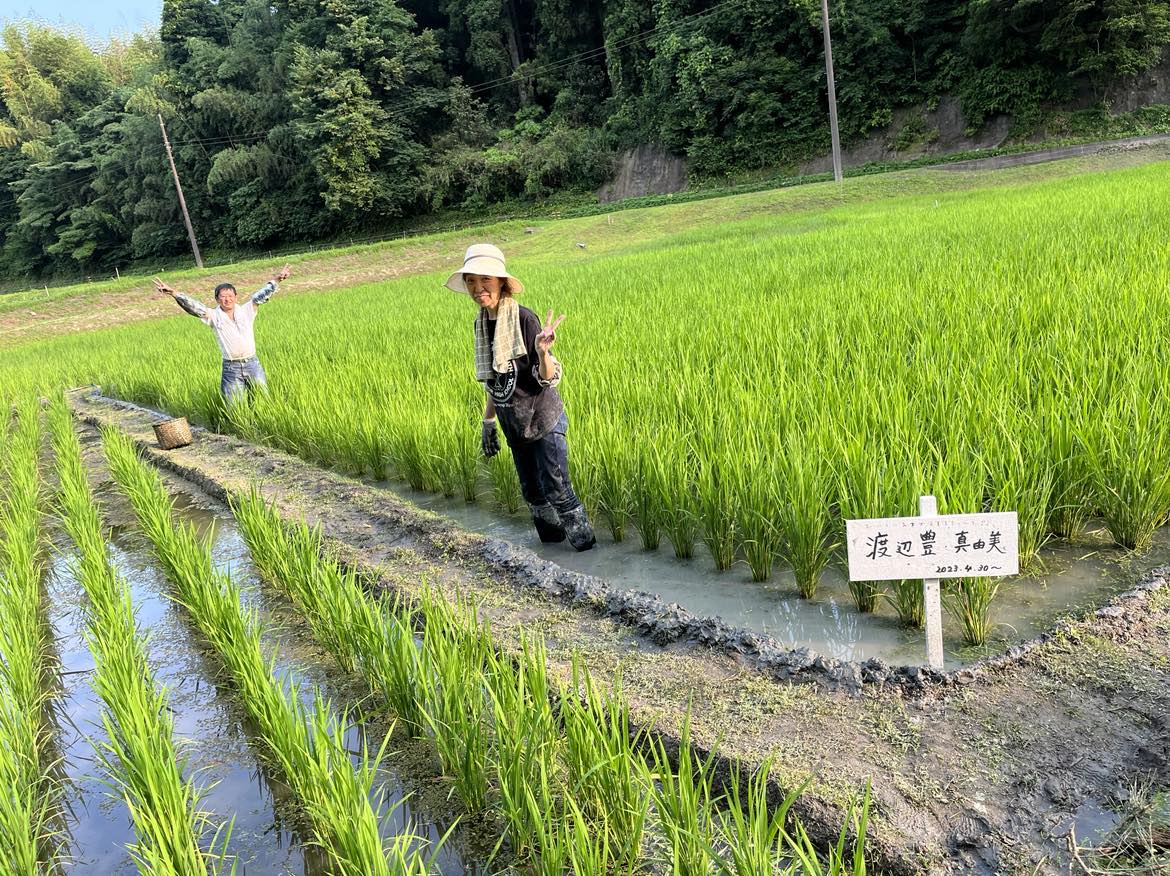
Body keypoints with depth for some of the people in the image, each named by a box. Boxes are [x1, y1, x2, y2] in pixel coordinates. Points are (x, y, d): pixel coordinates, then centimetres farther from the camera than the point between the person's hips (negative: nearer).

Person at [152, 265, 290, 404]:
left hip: (252, 364, 1)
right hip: (230, 368, -1)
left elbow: (261, 295, -1)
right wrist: (174, 293, -24)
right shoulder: (213, 316, 1)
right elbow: (193, 306, -10)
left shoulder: (246, 310, 4)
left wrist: (275, 279, -10)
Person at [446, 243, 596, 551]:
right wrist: (487, 422, 16)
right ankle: (551, 538, 33)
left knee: (555, 487, -4)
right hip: (514, 424, 7)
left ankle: (586, 546, 14)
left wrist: (542, 351, -39)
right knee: (531, 489, 15)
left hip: (543, 419, -7)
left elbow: (548, 378, -19)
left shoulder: (524, 319, -18)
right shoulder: (481, 323, 2)